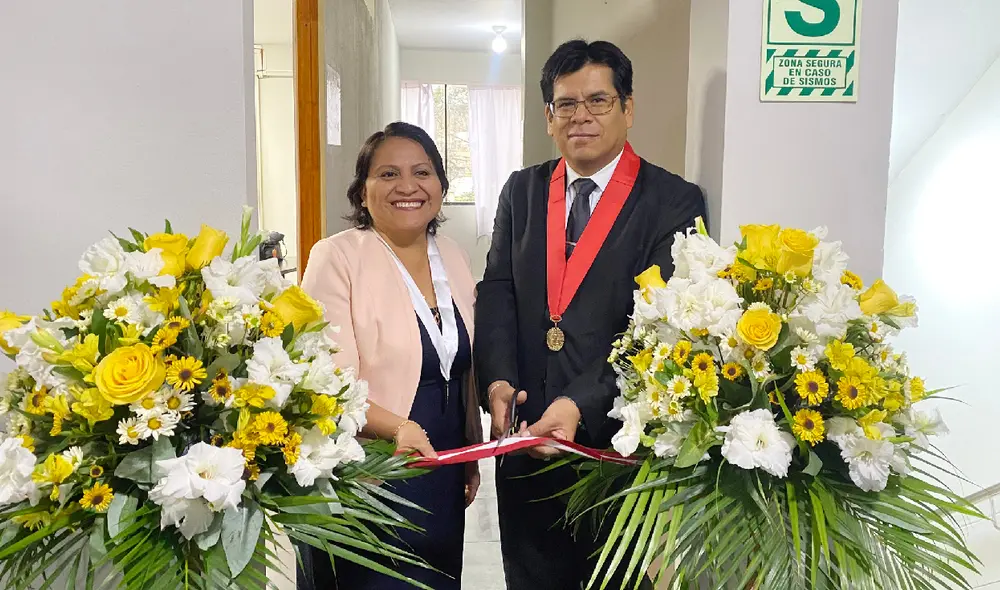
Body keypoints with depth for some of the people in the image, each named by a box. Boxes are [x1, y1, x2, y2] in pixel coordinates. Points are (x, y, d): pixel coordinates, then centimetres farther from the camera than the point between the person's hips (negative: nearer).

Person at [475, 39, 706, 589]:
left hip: (616, 439, -3)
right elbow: (497, 291, 2)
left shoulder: (673, 202, -8)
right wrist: (496, 379, -14)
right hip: (526, 439, 4)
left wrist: (580, 404, -26)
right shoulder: (521, 191, 7)